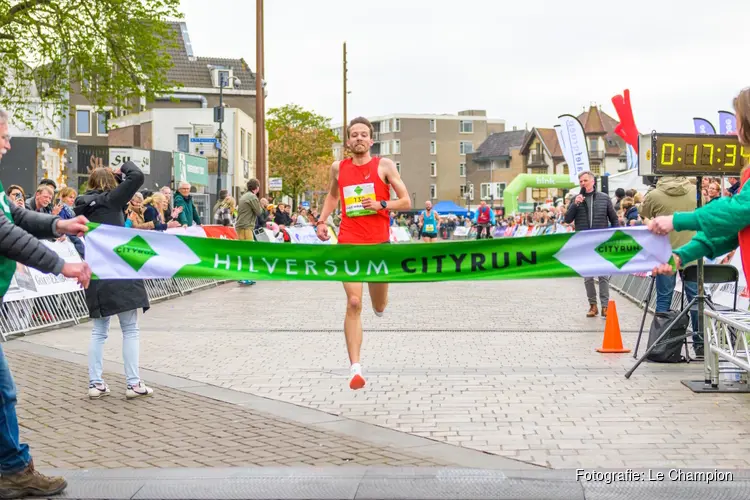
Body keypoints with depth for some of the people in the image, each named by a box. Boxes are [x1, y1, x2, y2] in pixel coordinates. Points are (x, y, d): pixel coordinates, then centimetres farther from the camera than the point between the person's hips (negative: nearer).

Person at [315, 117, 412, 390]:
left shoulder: (384, 165, -1)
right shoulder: (338, 168, 6)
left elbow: (406, 202, 1)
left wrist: (381, 204, -15)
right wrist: (322, 220, 12)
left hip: (378, 243, 0)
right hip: (349, 244, 0)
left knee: (379, 308, 14)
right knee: (353, 304, -15)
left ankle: (380, 302, 55)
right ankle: (355, 368, -15)